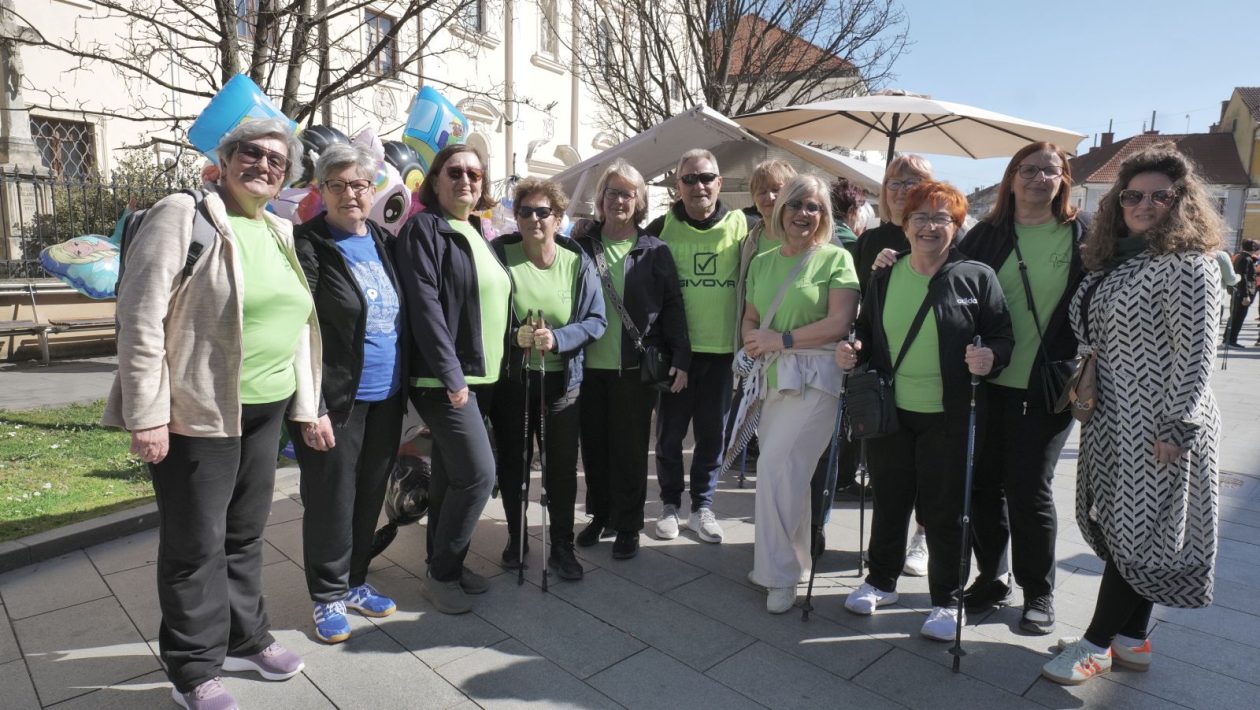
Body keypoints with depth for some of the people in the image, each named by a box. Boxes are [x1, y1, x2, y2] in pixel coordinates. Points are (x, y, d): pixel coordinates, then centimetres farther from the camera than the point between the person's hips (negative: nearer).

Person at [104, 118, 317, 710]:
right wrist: (147, 415, -17)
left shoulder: (280, 232, 11)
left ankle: (244, 638, 35)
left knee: (245, 534, 17)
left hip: (266, 410, 6)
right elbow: (140, 318, -13)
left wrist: (307, 406, 12)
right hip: (197, 412, -6)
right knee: (196, 544, 6)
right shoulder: (182, 215, -9)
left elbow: (297, 322, 14)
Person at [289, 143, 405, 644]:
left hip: (386, 398, 6)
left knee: (370, 495, 16)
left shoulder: (384, 242, 10)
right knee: (331, 500, 7)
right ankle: (329, 597, 25)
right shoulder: (308, 245, -8)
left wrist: (404, 387, 10)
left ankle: (355, 582, 34)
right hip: (337, 400, -6)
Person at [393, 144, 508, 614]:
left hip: (480, 376, 8)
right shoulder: (424, 228, -8)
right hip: (444, 378, -8)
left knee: (451, 475, 14)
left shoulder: (476, 234, 17)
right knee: (478, 474, -10)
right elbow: (424, 305, -17)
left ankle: (446, 565, 26)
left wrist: (494, 368, 14)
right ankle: (441, 574, 8)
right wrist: (452, 376, -20)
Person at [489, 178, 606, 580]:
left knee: (562, 466, 7)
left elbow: (596, 320, -4)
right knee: (512, 463, 13)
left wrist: (558, 339, -20)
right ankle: (516, 538, 34)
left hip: (561, 380, 0)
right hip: (510, 378, 0)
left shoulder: (577, 262, -3)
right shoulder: (500, 254, -6)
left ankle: (562, 547, 24)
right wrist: (513, 334, -21)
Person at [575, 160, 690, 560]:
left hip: (635, 368, -2)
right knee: (594, 445, 12)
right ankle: (600, 514, 31)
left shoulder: (654, 251, 1)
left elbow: (672, 306, 0)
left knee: (630, 449, 4)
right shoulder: (583, 245, 6)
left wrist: (680, 358, -6)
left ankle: (627, 527, 19)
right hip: (589, 366, 3)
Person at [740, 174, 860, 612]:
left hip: (813, 379, -5)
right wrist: (751, 340, -3)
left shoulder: (835, 259, -2)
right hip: (772, 377, 5)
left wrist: (781, 339, -13)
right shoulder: (762, 262, 14)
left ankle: (779, 574, 4)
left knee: (776, 471, -11)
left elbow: (840, 323, -11)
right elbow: (751, 316, 20)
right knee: (788, 475, 10)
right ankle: (792, 561, 27)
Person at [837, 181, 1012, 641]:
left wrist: (991, 356, -24)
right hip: (889, 411, 3)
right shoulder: (885, 277, 7)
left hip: (949, 418, -3)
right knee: (889, 500, 16)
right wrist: (853, 350, -5)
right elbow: (866, 331, 15)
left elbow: (1002, 336, -2)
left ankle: (946, 600, 26)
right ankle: (881, 580, 36)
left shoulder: (976, 277, -4)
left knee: (943, 509, 7)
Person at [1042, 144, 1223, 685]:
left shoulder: (1187, 265, -11)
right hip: (1116, 421, 8)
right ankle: (1130, 640, 28)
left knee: (1137, 530, 2)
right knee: (1121, 528, 14)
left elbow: (1195, 352, -16)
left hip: (1156, 428, -8)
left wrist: (1178, 428, -18)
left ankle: (1098, 644, 14)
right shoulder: (1117, 260, 12)